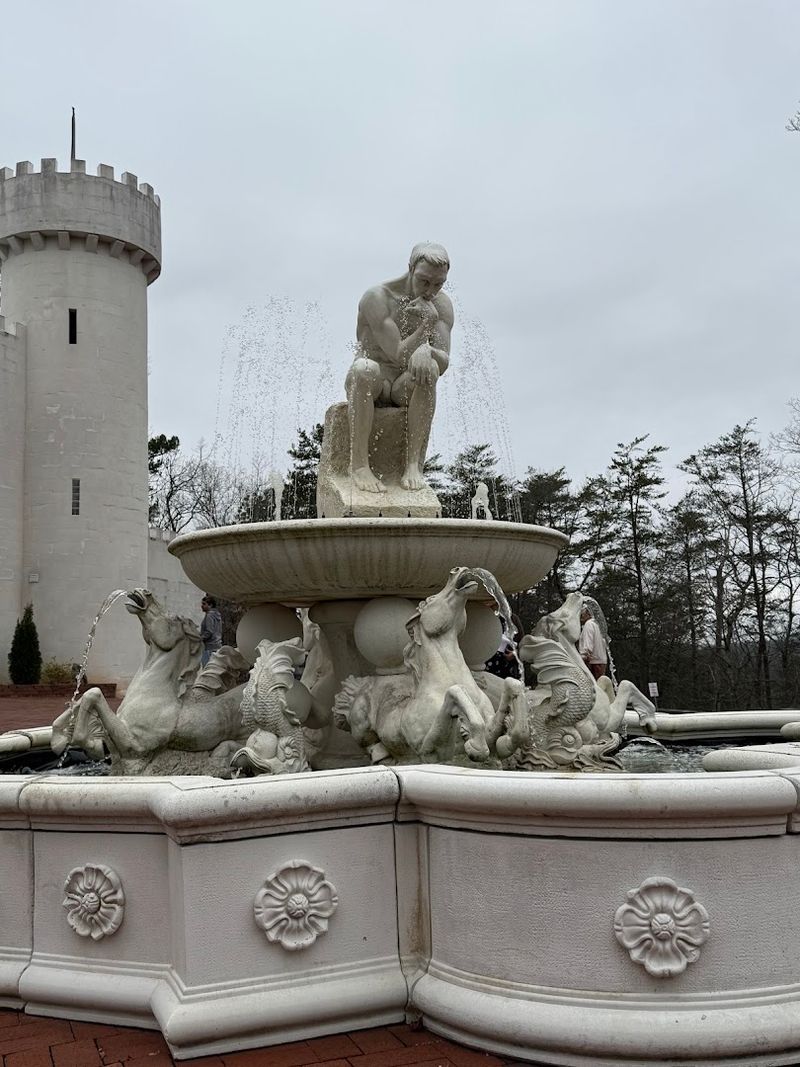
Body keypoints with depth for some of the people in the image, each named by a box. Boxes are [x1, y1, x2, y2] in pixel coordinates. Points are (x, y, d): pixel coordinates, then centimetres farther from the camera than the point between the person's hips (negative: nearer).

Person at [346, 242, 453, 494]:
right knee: (364, 368, -38)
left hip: (406, 388, 3)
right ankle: (358, 464, -35)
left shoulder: (442, 304, -1)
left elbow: (444, 362, -15)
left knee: (428, 367, -32)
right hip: (370, 385, -3)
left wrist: (425, 350, -37)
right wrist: (427, 324, -32)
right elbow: (399, 356, -23)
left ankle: (414, 464, -32)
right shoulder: (377, 298, -15)